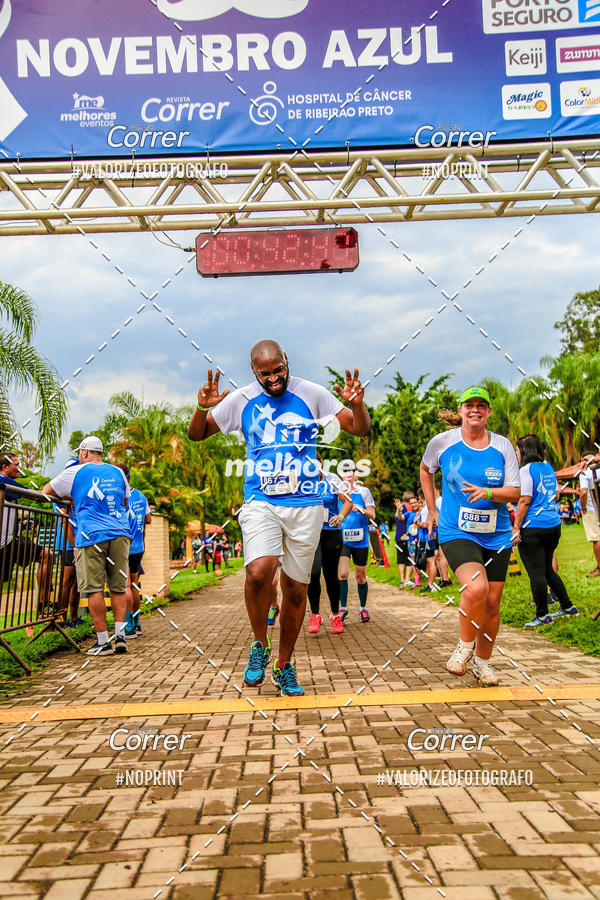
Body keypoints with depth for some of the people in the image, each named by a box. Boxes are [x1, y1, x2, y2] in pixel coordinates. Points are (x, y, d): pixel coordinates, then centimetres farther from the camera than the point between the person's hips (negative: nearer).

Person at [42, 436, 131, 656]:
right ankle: (120, 636, 3)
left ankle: (103, 641, -2)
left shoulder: (75, 472, 6)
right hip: (120, 534, 4)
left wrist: (69, 498, 33)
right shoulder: (117, 472, 17)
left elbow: (47, 491, 17)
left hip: (91, 536, -4)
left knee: (94, 589, -1)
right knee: (118, 587, 9)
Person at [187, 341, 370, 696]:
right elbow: (196, 435, 11)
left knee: (296, 588, 5)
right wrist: (202, 408, -10)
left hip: (306, 505, 1)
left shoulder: (311, 394, 3)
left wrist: (357, 405, -15)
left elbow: (361, 429, 7)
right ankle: (260, 646, 0)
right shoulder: (241, 400, 4)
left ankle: (284, 666, 24)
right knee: (259, 571, -26)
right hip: (260, 503, -1)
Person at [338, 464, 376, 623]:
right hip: (342, 540, 0)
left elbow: (372, 516, -1)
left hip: (360, 541, 0)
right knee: (342, 574, -14)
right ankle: (343, 608, 0)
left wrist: (361, 509, -19)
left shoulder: (363, 491, 2)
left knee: (361, 577, 8)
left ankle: (363, 608, 26)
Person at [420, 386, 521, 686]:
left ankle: (483, 662, 27)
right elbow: (425, 470, 17)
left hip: (496, 535, 3)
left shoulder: (503, 446, 0)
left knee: (492, 602, 5)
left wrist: (486, 492, -21)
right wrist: (432, 510, 16)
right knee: (476, 588, -26)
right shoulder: (442, 442, -3)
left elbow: (515, 492, -2)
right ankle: (464, 646, 0)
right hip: (456, 532, -3)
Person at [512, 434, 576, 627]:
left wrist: (516, 528, -15)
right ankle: (567, 606, 25)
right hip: (554, 525, 8)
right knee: (548, 570, 20)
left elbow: (524, 501, -17)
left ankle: (542, 616, 3)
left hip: (532, 528, -8)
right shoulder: (548, 468, 12)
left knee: (536, 574, -2)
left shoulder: (526, 470, -12)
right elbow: (556, 495, 21)